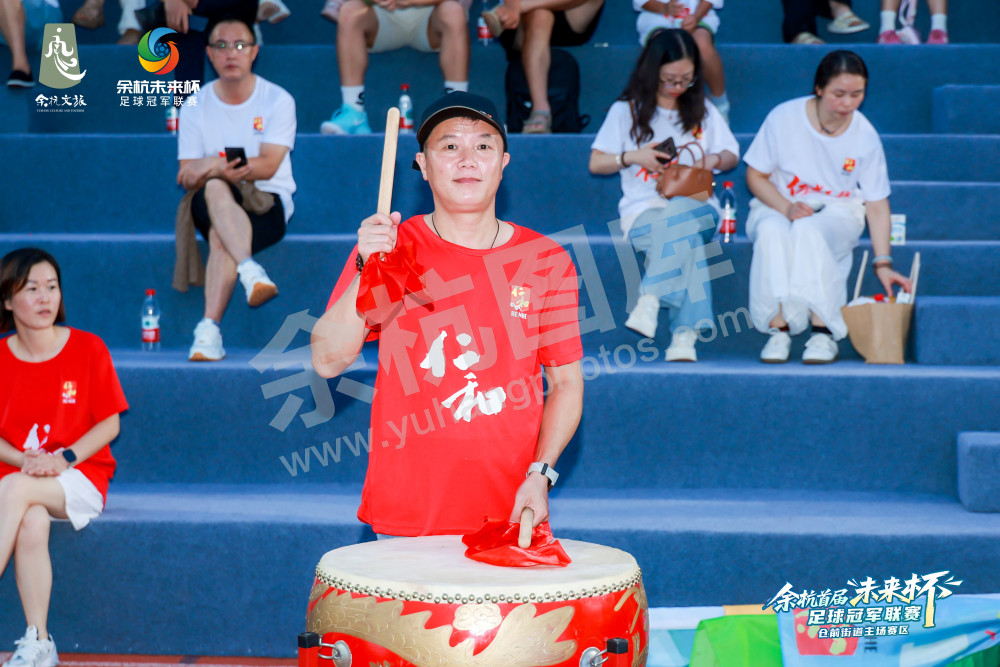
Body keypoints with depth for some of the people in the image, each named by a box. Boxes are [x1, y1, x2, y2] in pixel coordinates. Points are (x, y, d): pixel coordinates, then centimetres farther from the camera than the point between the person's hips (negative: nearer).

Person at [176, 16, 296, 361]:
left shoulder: (277, 100, 1)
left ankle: (209, 330, -43)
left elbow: (268, 164, -10)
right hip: (210, 205, 2)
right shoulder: (195, 106, 7)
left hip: (269, 205, -1)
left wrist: (212, 165, -21)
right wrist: (222, 170, -23)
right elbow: (187, 175, -1)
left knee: (220, 236, -34)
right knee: (215, 189, -36)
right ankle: (251, 271, -54)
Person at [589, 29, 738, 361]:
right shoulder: (626, 111, 10)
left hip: (697, 206, 2)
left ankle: (651, 299, -44)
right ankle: (684, 332, -43)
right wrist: (632, 156, -8)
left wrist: (713, 159, -2)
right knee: (687, 238, -37)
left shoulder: (702, 111, 17)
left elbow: (732, 156, 22)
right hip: (643, 212, -2)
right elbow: (596, 163, 9)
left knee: (678, 214, -39)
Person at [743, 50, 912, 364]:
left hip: (837, 210, 0)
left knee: (809, 231, -37)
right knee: (771, 232, -37)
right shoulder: (784, 118, -9)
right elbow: (756, 176, -2)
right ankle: (778, 330, -35)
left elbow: (877, 205, -3)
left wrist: (883, 263, -11)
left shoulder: (865, 135, -6)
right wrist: (787, 208, -20)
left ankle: (823, 331, -32)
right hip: (779, 204, 0)